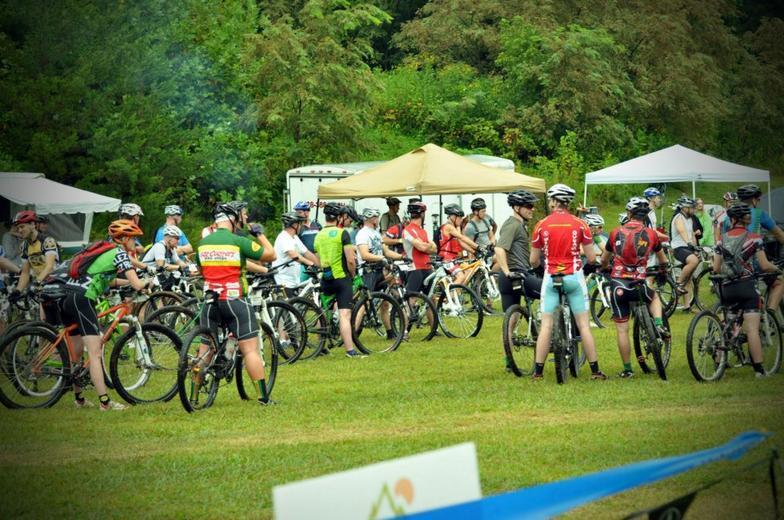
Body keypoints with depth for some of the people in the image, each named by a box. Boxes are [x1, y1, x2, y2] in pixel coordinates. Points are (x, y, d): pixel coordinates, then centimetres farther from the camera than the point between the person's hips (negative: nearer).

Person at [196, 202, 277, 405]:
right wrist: (259, 234, 10)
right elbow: (270, 255, -3)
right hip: (235, 300, -4)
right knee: (250, 349, -3)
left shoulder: (203, 243, 6)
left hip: (210, 301, 4)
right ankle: (263, 396, -4)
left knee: (206, 349, 12)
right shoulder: (239, 242, -9)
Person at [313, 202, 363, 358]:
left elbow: (318, 261, 14)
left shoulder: (318, 236, 10)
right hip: (342, 277, -5)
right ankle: (350, 350, -18)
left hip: (325, 279, 5)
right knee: (344, 315, -12)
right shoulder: (342, 233, -9)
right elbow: (350, 260, -13)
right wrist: (353, 275, 3)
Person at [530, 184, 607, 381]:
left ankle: (538, 371, 2)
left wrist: (537, 265, 26)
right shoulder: (579, 224, -2)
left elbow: (534, 260, 3)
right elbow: (591, 258, 0)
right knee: (583, 324, 5)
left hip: (551, 277, 0)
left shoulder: (542, 225, -2)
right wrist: (587, 265, 23)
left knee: (546, 325, 3)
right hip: (574, 276, 0)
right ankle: (595, 370, 6)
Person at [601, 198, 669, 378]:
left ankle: (627, 369, 10)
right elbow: (662, 260, 21)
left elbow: (604, 260, 16)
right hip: (638, 285, 0)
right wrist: (663, 267, 45)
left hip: (618, 284, 0)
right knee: (654, 297, 34)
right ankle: (659, 325, 9)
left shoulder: (616, 233, 2)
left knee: (622, 330, 7)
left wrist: (605, 268, 40)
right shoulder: (651, 234, 2)